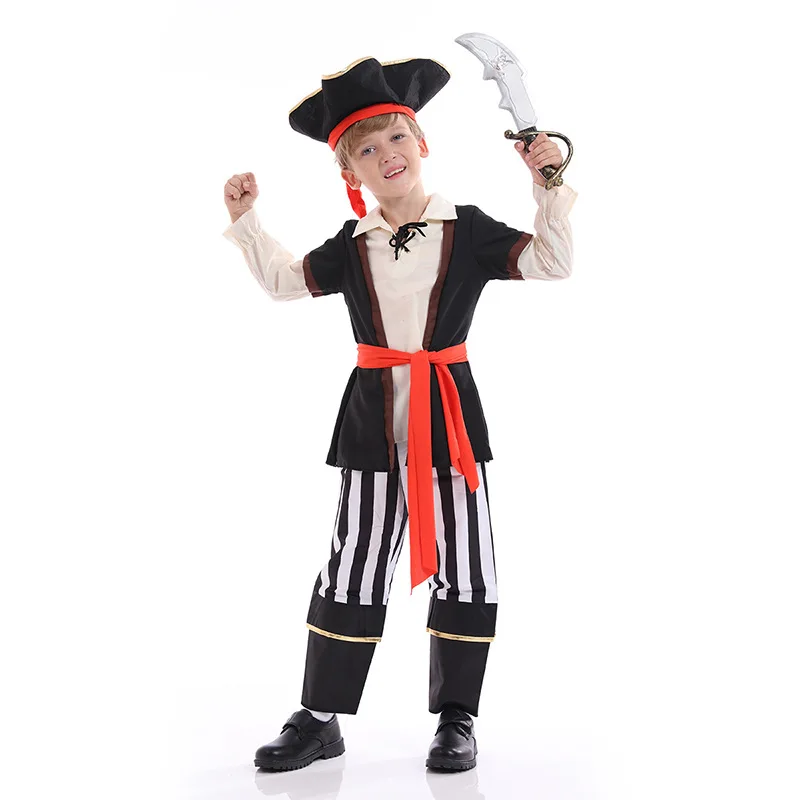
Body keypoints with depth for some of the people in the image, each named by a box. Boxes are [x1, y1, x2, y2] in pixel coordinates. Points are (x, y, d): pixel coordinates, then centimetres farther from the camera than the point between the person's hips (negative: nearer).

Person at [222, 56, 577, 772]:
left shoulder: (467, 230, 0)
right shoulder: (351, 246, 7)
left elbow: (550, 262, -3)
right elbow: (284, 279, 19)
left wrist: (549, 186, -13)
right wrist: (247, 219, 10)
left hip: (450, 413, -2)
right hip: (373, 418, 2)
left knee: (463, 567, 2)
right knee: (352, 569, 7)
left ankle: (457, 718, 18)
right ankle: (320, 718, 18)